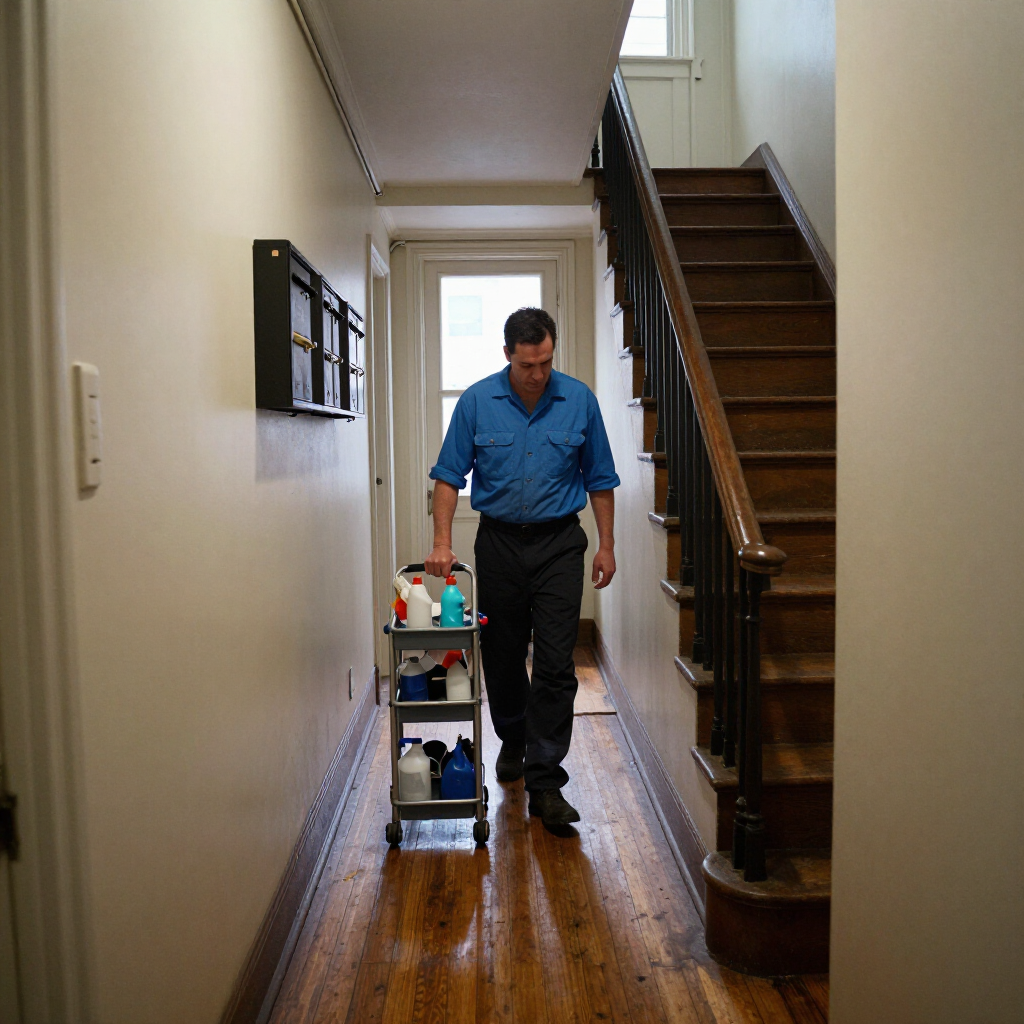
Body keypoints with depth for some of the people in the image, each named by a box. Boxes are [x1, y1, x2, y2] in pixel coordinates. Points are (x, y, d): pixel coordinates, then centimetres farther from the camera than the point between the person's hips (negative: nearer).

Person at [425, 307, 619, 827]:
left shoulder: (579, 400, -3)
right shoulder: (477, 401, -5)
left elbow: (599, 478, 4)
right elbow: (450, 475, -2)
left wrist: (606, 544, 2)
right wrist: (442, 541, -11)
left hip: (559, 543, -1)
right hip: (499, 540, 1)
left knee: (555, 665, -6)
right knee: (502, 656, 13)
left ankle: (544, 782, 0)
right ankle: (513, 741, 38)